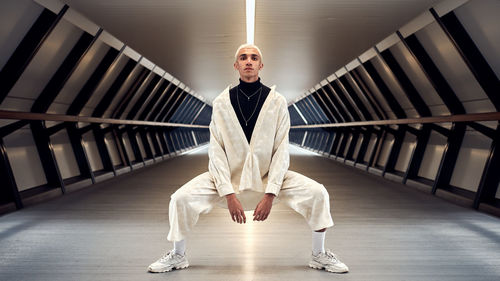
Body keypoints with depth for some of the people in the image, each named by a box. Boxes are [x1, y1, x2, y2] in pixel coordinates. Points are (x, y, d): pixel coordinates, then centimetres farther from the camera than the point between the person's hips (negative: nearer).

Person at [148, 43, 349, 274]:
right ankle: (178, 255, 14)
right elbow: (216, 151, -8)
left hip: (268, 176, 0)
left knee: (318, 193, -16)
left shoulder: (277, 101, -6)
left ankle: (319, 255, 10)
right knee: (181, 198, -16)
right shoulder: (221, 102, -5)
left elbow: (281, 151, -9)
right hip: (230, 175, 0)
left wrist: (270, 194, -16)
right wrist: (228, 194, -17)